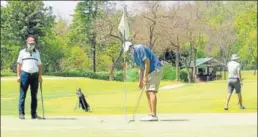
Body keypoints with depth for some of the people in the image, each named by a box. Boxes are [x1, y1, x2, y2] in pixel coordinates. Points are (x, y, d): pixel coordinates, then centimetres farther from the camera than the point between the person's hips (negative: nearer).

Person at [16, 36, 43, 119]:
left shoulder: (37, 52, 16)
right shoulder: (22, 52, 8)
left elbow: (39, 65, 15)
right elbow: (19, 64, 4)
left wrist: (40, 76, 5)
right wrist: (18, 75, -5)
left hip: (35, 75, 3)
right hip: (25, 74, -3)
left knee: (34, 95, 5)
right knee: (22, 95, -4)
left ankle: (34, 114, 9)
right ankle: (21, 113, -1)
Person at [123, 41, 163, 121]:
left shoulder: (140, 48, -14)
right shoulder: (134, 55, 15)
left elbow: (147, 62, -19)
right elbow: (141, 68, 19)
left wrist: (145, 77, -17)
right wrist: (140, 81, 13)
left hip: (156, 69, -10)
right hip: (151, 71, 10)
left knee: (151, 92, -15)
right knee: (148, 92, 7)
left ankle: (154, 115, -18)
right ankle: (151, 114, 6)